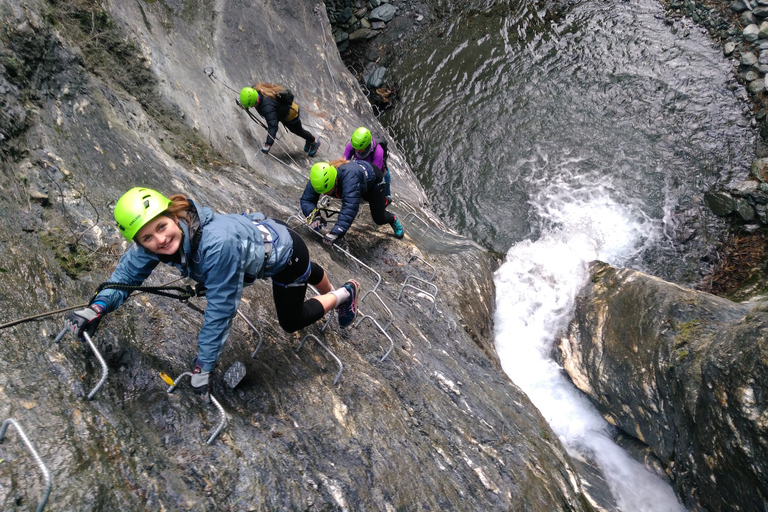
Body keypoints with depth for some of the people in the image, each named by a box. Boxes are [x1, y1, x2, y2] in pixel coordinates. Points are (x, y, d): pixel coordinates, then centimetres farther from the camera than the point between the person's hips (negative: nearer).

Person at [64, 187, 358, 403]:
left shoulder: (217, 243, -46)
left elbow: (220, 309, -39)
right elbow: (126, 274, -8)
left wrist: (203, 365, -30)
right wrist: (97, 307, -24)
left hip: (285, 251, -6)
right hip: (260, 232, 6)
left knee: (291, 322, 16)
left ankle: (345, 293, 36)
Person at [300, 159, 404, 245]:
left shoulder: (349, 176, -54)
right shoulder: (318, 179, -35)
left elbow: (350, 206, -61)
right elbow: (306, 200, -29)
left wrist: (335, 232, -66)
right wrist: (314, 215, -50)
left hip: (373, 178, -6)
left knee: (379, 218, -3)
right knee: (369, 198, 33)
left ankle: (393, 219, 30)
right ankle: (383, 201, 67)